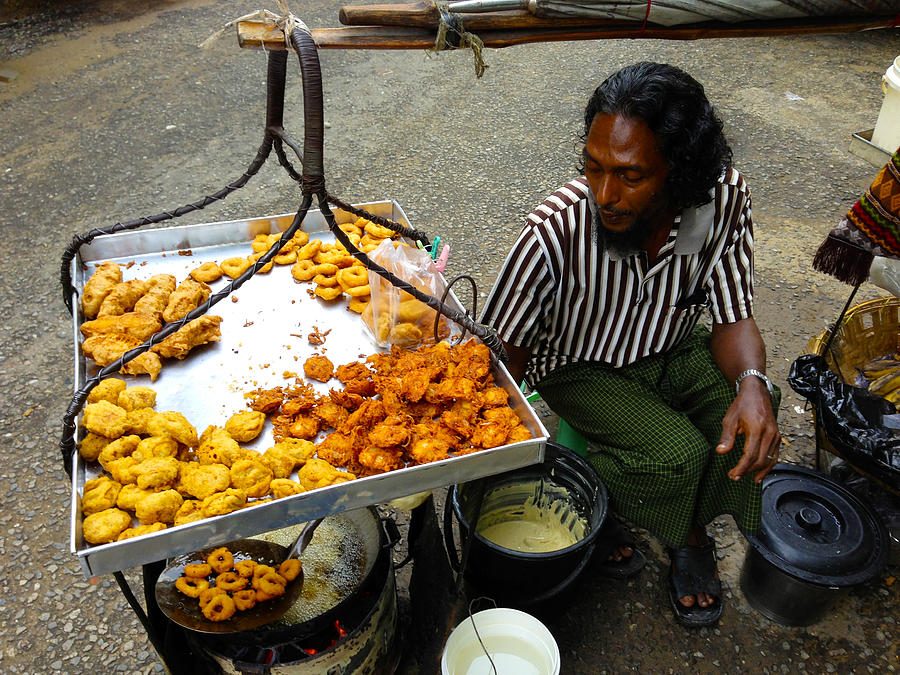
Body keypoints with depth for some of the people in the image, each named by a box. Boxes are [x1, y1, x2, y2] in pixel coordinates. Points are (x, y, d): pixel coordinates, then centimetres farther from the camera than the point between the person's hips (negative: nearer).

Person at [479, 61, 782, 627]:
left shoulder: (725, 198, -22)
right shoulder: (555, 232, -33)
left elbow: (733, 315, -10)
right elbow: (502, 355, -21)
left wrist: (752, 382, -31)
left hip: (676, 349, 4)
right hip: (581, 367, -3)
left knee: (750, 424, -19)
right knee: (675, 453, -24)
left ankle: (692, 533, 11)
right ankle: (605, 508, 11)